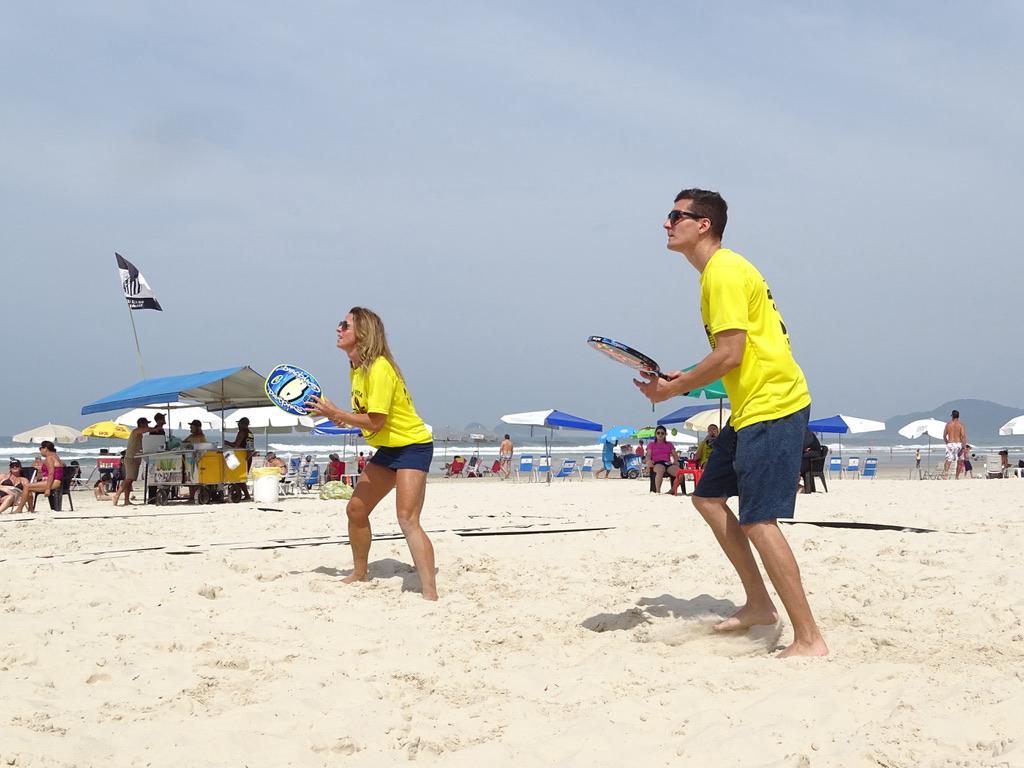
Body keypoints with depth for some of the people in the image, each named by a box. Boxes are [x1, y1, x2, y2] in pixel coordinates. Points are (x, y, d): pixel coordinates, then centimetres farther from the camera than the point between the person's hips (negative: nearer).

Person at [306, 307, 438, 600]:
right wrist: (345, 420, -1)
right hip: (388, 448, 10)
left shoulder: (379, 369, -22)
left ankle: (430, 595, -25)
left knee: (407, 519, -22)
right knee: (356, 509, 15)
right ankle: (360, 574, 34)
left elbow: (375, 422, -25)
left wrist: (335, 413, -24)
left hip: (413, 446, -10)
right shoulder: (357, 370, 8)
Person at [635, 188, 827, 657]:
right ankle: (759, 605, 22)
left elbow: (730, 354, -20)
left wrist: (672, 389, -11)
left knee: (758, 521, -12)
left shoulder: (724, 272, -14)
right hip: (752, 407, 11)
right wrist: (683, 379, 12)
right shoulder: (718, 272, 17)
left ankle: (809, 639, -7)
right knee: (708, 497, 17)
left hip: (771, 405, -11)